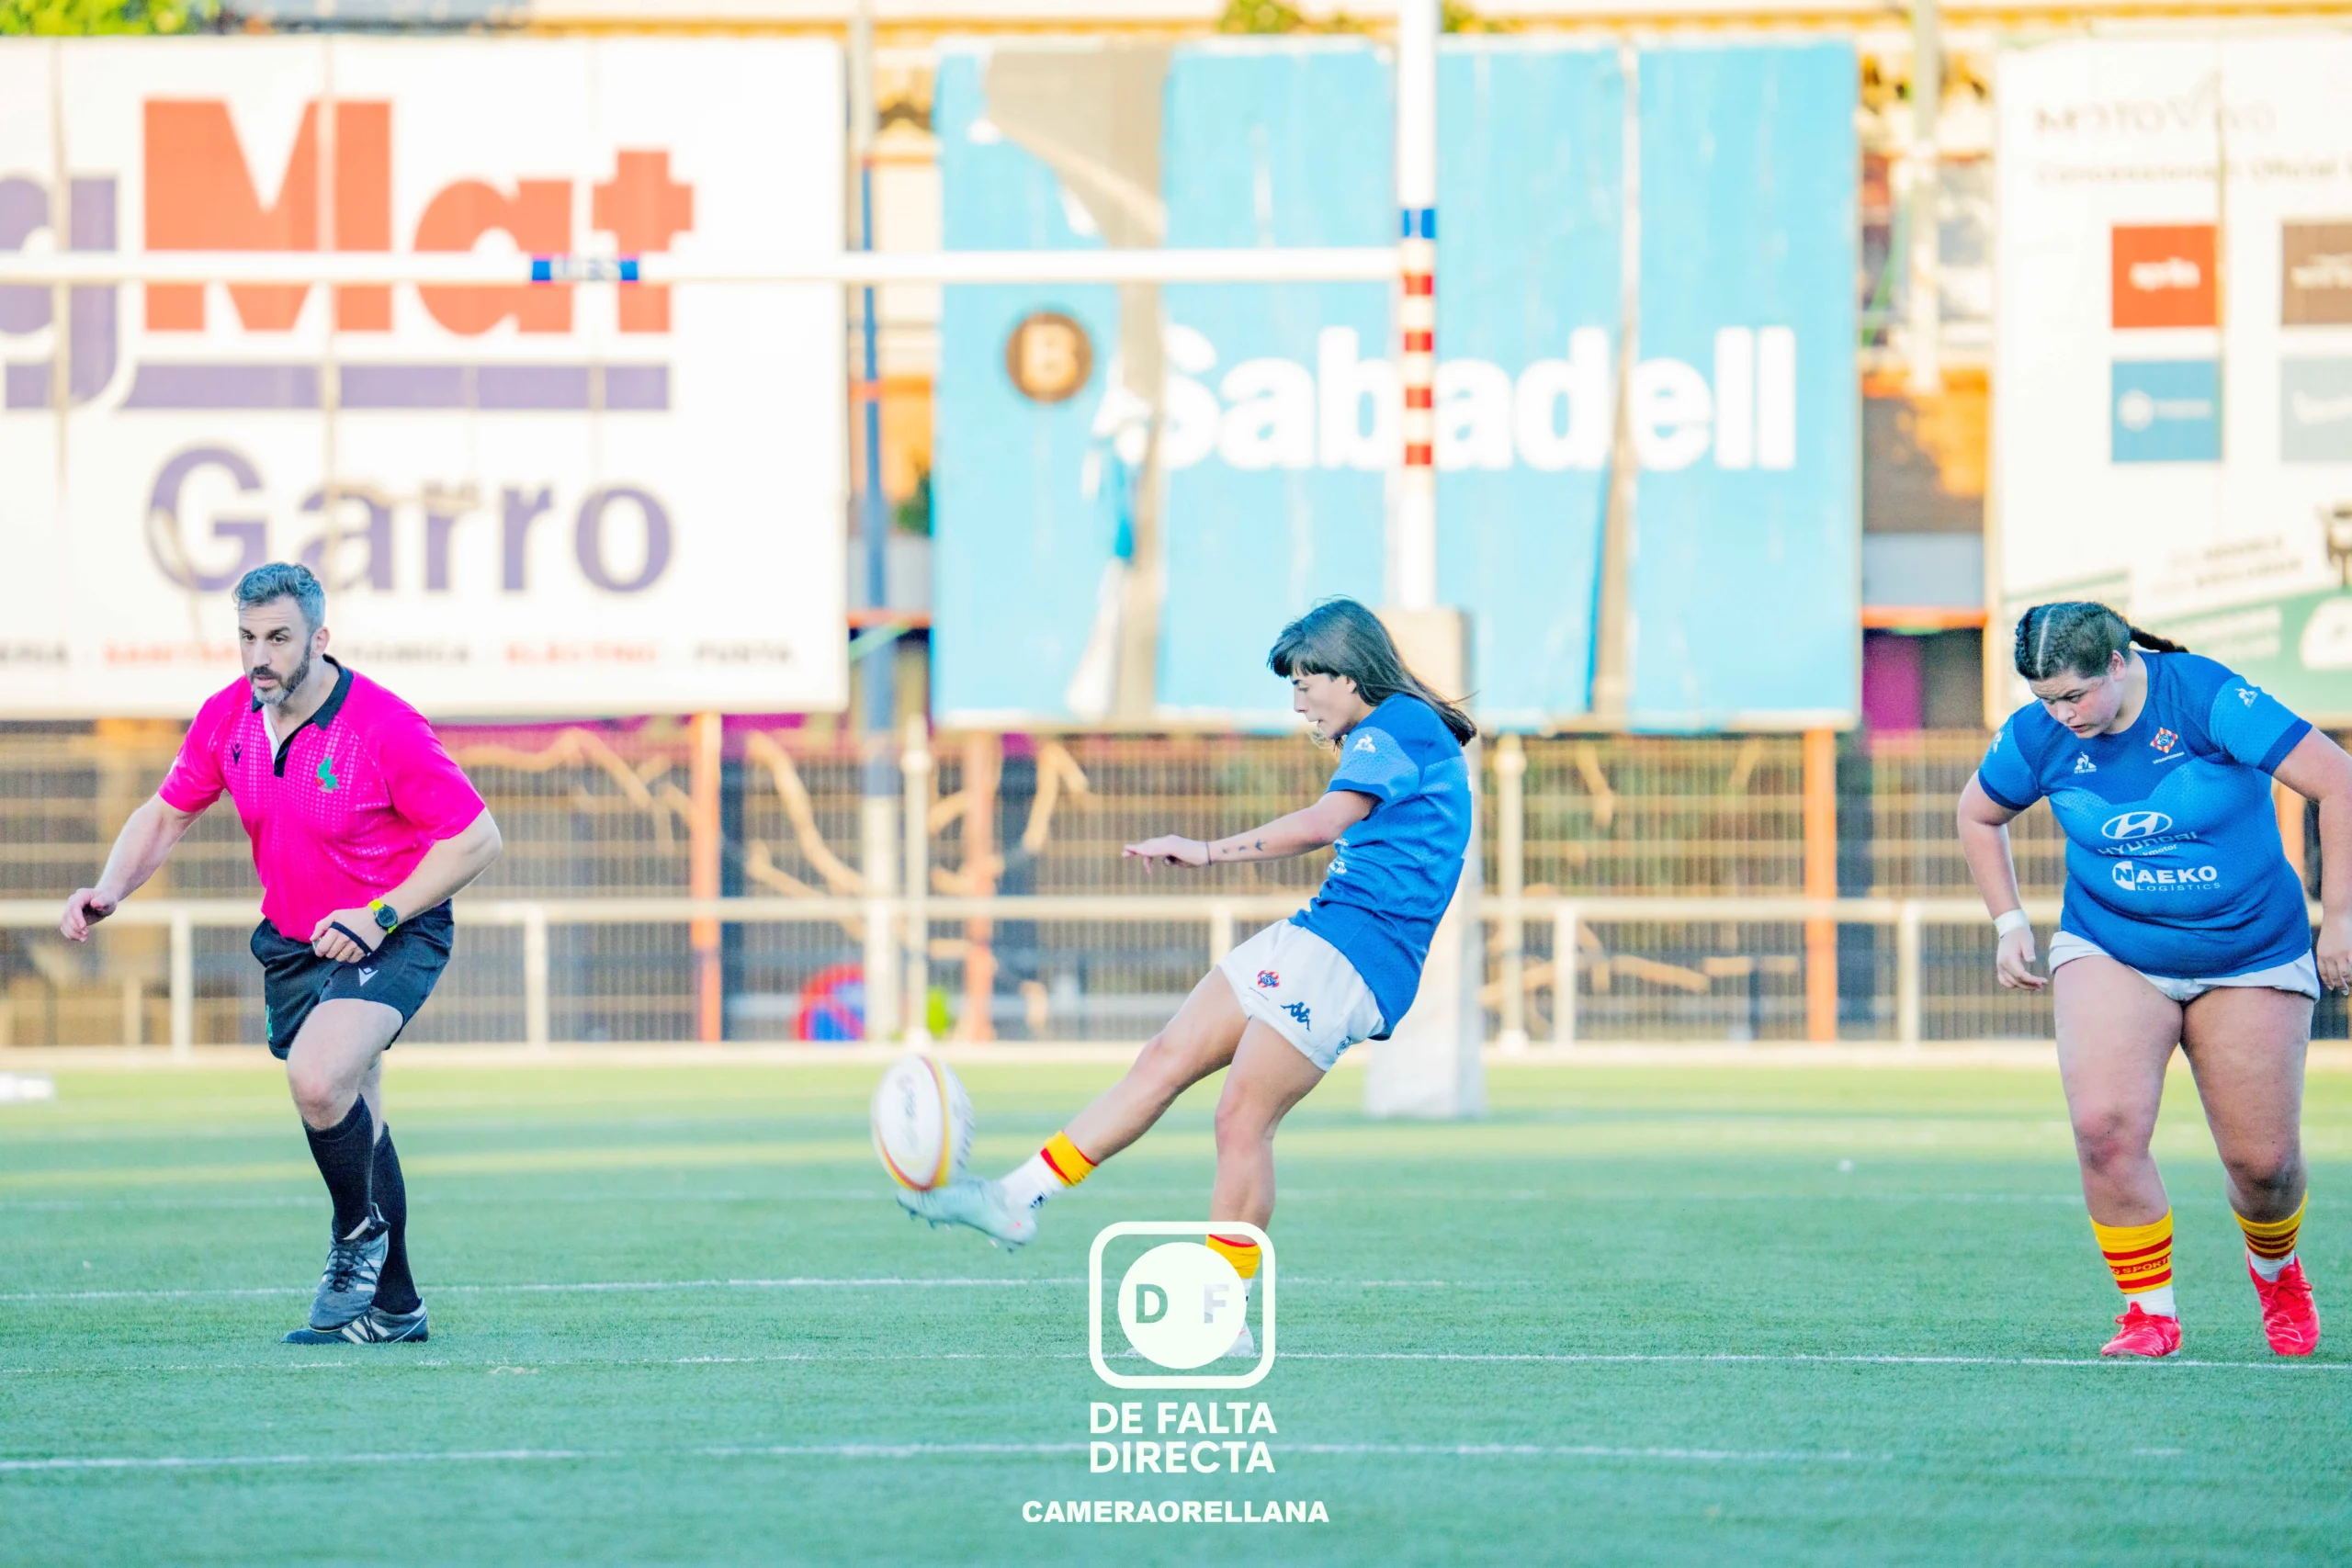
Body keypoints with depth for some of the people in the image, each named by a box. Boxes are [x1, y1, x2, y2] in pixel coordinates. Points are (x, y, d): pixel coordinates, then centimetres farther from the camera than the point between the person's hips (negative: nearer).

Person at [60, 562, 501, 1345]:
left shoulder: (385, 729, -23)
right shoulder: (227, 717, -6)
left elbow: (477, 839, -18)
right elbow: (166, 813, 8)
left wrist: (379, 915, -23)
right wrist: (110, 890, -10)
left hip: (393, 936, -6)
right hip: (290, 941, 6)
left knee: (318, 1080, -29)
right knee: (352, 1126, 15)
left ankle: (360, 1232, -3)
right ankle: (393, 1305, 27)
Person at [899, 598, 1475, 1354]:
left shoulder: (1401, 725, -11)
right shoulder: (1393, 739, 21)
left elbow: (1326, 821, -25)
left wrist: (1211, 851, -29)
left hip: (1349, 952, -10)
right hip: (1313, 937, 10)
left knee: (1242, 1117, -13)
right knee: (1166, 1059, 5)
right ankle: (1018, 1199, 5)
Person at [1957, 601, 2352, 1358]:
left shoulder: (2208, 700, -21)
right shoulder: (2038, 736, -9)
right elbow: (1978, 814, 13)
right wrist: (2009, 921, 6)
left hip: (2251, 958, -2)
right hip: (2109, 955, 2)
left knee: (2263, 1160, 2)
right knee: (2104, 1125, -22)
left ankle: (2274, 1269, 37)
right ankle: (2151, 1308, -6)